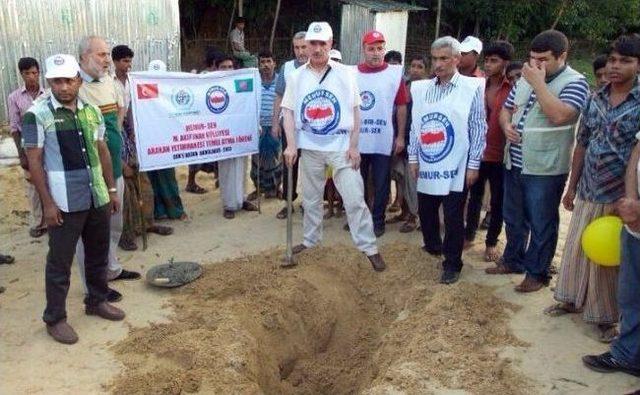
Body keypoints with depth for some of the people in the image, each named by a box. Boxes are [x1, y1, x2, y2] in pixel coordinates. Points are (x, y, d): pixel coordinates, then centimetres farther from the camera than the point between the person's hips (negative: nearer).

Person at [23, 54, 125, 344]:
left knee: (98, 254, 17)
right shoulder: (37, 115, -9)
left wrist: (111, 189, 12)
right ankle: (54, 318, 21)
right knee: (60, 261, 6)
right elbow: (34, 162, -9)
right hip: (64, 203, -5)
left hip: (97, 198, 5)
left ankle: (97, 301, 37)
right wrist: (47, 203, -13)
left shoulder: (92, 111, 6)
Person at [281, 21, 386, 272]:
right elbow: (288, 112, 2)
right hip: (310, 148, 2)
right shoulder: (296, 76, 2)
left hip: (341, 147, -2)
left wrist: (353, 146, -7)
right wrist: (291, 145, -9)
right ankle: (311, 239, 32)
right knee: (311, 198, 15)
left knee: (354, 198, -4)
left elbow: (355, 111, 0)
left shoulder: (345, 74, -2)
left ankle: (369, 248, 4)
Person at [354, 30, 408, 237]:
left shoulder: (395, 74, -3)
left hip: (384, 141, -2)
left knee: (381, 184, 7)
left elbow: (401, 107, -1)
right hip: (357, 140, 2)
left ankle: (378, 221, 20)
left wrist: (400, 137, -4)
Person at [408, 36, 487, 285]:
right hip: (427, 166, 5)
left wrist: (473, 165, -7)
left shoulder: (472, 88, -6)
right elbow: (415, 126, 10)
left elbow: (478, 129, -6)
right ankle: (433, 248, 41)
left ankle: (452, 264, 17)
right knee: (426, 212, 16)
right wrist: (413, 158, 7)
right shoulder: (420, 88, 7)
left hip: (455, 168, -4)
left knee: (453, 218, 2)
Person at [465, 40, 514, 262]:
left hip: (500, 155, -4)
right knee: (475, 195, 16)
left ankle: (491, 242, 23)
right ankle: (469, 235, 31)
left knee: (497, 201, 9)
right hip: (477, 152, 4)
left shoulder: (513, 90, -8)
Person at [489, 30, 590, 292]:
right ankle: (512, 260, 38)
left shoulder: (574, 82, -11)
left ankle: (537, 273, 20)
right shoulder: (525, 79, 9)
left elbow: (559, 115, -27)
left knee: (541, 224, 5)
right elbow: (506, 108, 17)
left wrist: (538, 83, -22)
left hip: (545, 169, -6)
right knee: (513, 218, 20)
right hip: (514, 163, 7)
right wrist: (506, 126, -4)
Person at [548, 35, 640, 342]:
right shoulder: (595, 99, 4)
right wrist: (572, 187, 12)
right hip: (587, 192, 5)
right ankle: (573, 299, 35)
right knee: (577, 249, 16)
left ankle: (606, 315, 25)